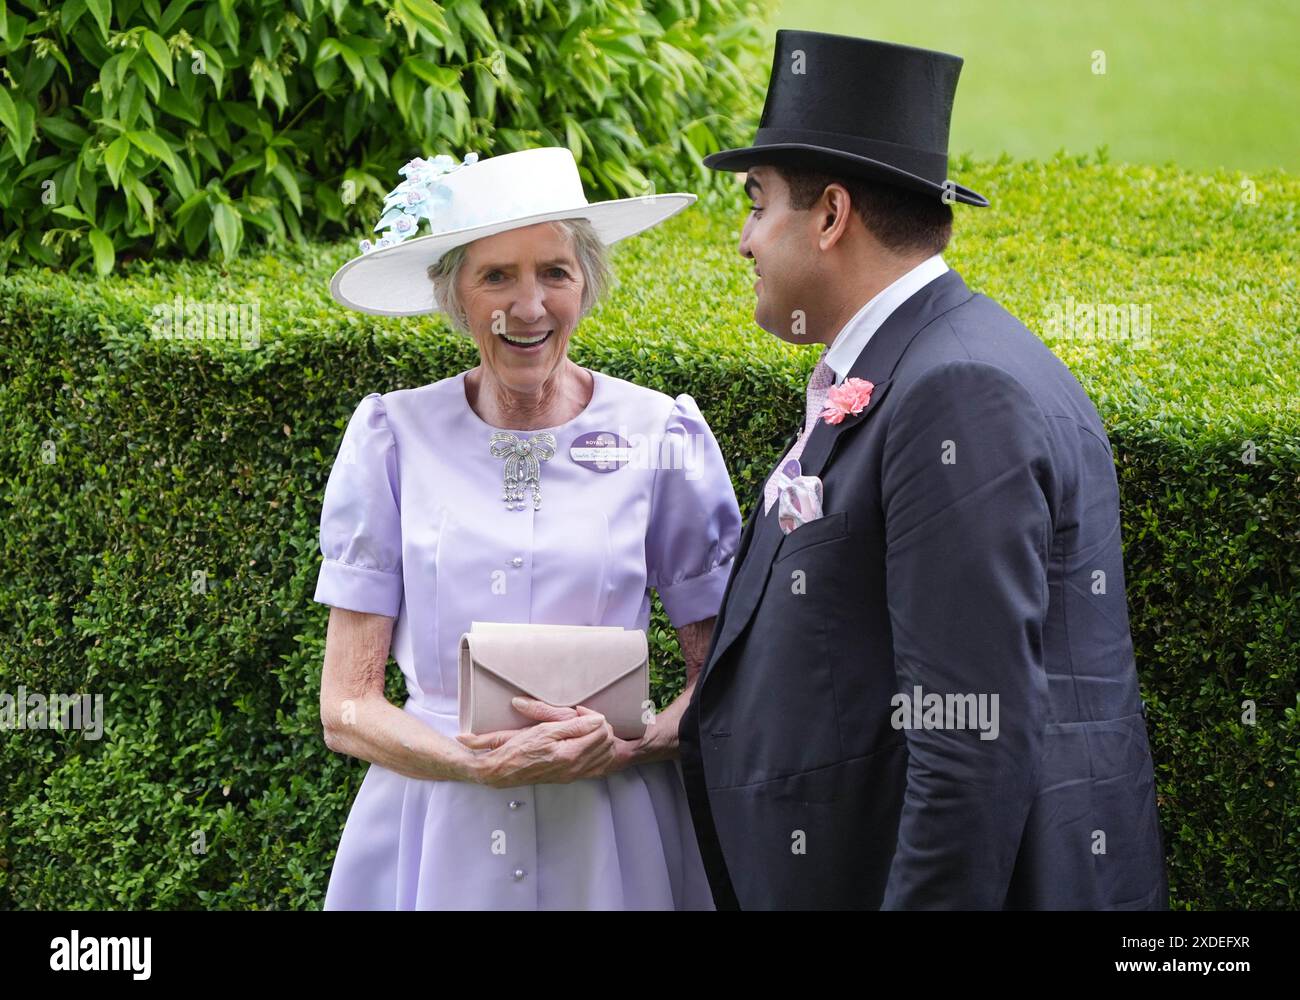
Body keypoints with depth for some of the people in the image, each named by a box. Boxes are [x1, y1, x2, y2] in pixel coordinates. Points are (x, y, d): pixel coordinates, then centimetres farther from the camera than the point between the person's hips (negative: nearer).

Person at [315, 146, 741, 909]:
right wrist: (479, 762, -19)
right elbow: (347, 708, -1)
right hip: (433, 840, 0)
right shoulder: (393, 438, -1)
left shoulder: (662, 437, -1)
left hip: (607, 846, 0)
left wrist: (625, 748, -16)